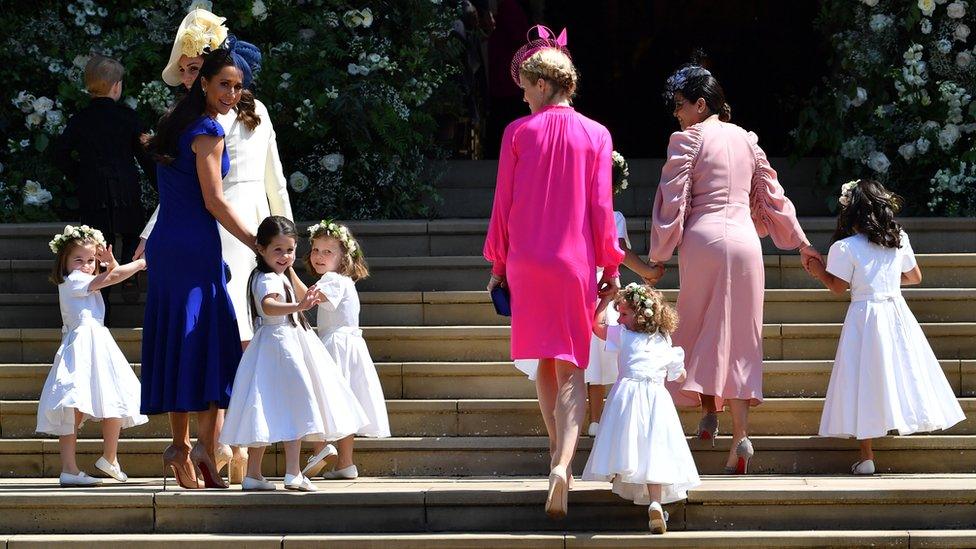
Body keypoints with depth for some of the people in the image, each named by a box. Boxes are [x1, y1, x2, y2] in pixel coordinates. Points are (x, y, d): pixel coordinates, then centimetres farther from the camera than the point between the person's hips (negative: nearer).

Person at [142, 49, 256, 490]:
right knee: (209, 342, -6)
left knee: (177, 344, 8)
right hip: (196, 246, -8)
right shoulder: (207, 132, -10)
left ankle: (180, 445, 7)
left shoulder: (175, 124, 15)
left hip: (165, 244, 8)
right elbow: (214, 201, -13)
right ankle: (205, 446, -13)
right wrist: (260, 247, -11)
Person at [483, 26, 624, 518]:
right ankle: (563, 464, -20)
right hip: (576, 263, 0)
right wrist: (611, 266, 7)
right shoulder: (596, 136, -1)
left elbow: (503, 205, 0)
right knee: (572, 371, -1)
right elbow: (601, 207, -1)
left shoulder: (519, 132, -3)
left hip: (527, 261, 0)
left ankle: (557, 452, 21)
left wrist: (498, 264, 9)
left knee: (545, 361, 17)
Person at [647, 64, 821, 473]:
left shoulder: (687, 139, -2)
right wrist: (801, 243, 27)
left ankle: (709, 410, -2)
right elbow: (772, 195, 19)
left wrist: (658, 256, 0)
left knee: (704, 327, 9)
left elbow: (673, 201, -5)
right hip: (745, 239, 4)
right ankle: (740, 432, -4)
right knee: (740, 335, 4)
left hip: (703, 239, -4)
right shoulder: (745, 139, 14)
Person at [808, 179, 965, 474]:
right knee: (903, 372, 14)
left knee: (866, 383, 0)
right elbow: (915, 277, 14)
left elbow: (838, 287, -5)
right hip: (896, 311, 3)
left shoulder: (844, 248, -10)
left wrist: (819, 271, 11)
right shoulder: (899, 240, 4)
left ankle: (867, 457, 0)